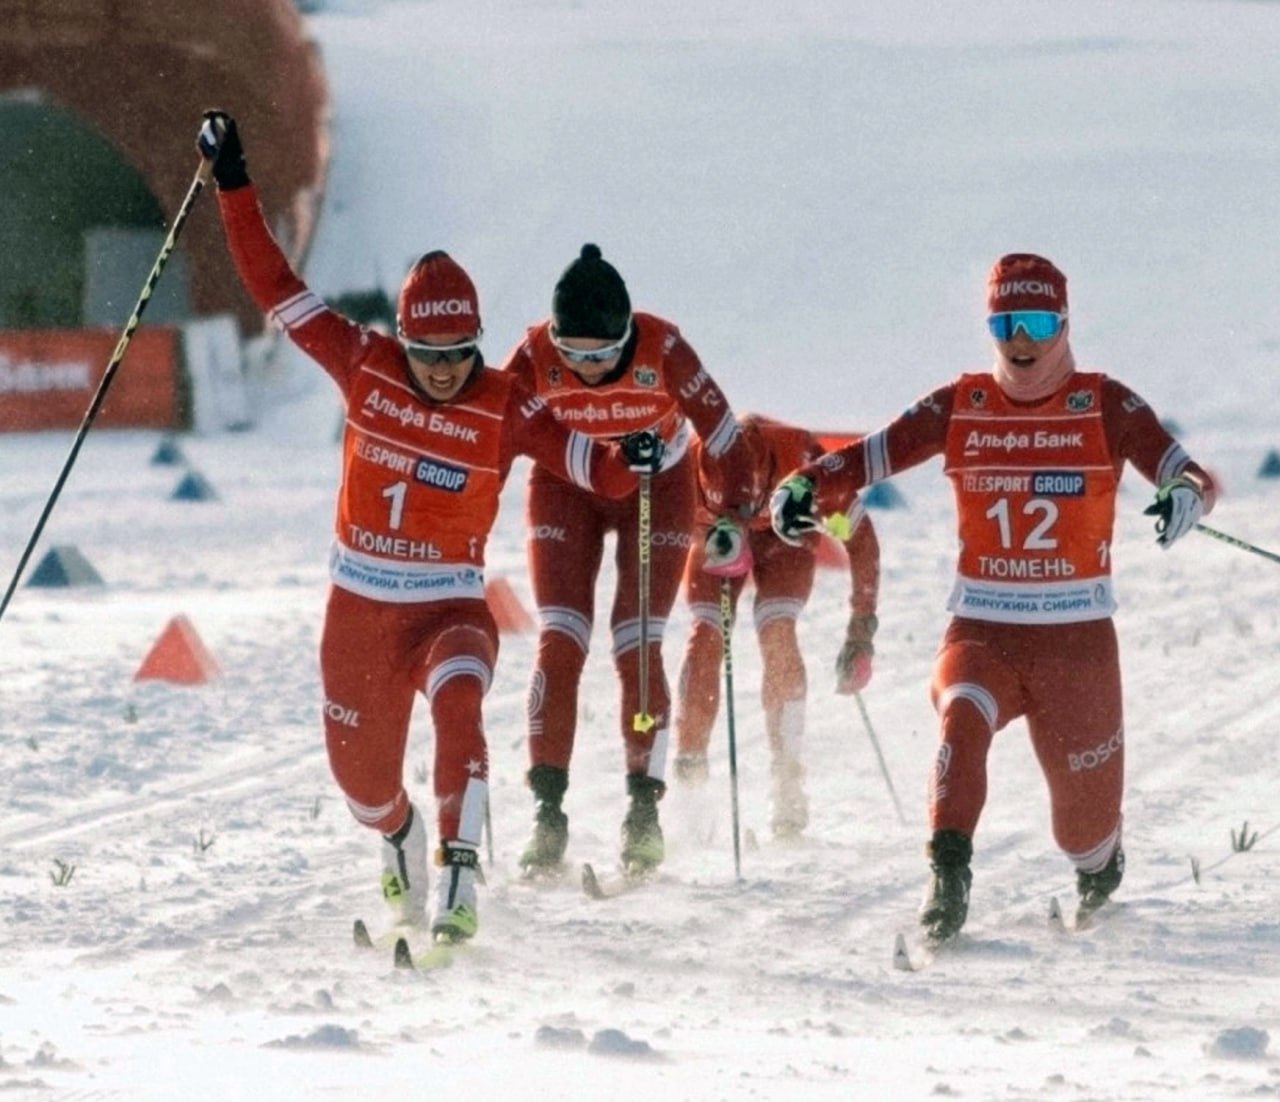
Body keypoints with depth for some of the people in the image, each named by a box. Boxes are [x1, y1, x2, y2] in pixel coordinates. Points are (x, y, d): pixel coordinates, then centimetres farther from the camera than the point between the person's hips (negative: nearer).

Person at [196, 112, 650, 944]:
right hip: (360, 609, 3)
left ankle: (458, 883, -36)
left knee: (458, 710, -35)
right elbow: (276, 288, 0)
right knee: (363, 777, 14)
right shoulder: (366, 367, -5)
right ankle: (401, 842, 51)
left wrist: (633, 459, -40)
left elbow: (591, 466, -17)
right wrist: (234, 188, -2)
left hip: (450, 609, -3)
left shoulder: (503, 408, -10)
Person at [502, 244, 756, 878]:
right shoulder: (536, 357, -26)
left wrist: (734, 511, -29)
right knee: (560, 646, -9)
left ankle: (644, 807, 3)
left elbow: (720, 432, -22)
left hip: (656, 490, -1)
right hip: (566, 490, 1)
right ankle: (548, 811, -6)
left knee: (638, 649, -8)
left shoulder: (663, 351, -29)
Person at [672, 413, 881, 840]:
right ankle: (688, 777, -11)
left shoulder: (801, 458, -40)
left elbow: (860, 537, -25)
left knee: (777, 633, -22)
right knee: (706, 635, -19)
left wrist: (862, 629, -24)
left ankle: (787, 785, -16)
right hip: (715, 532, 1)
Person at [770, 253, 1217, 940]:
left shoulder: (1105, 406, -2)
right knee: (963, 719, -33)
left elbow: (1186, 472, -12)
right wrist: (808, 486, -23)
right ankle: (948, 877, -36)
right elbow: (866, 457, -2)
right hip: (982, 631, 1)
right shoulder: (959, 408, 3)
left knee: (1084, 823, 6)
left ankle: (1100, 871, 41)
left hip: (1076, 638, -1)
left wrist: (1186, 494, -37)